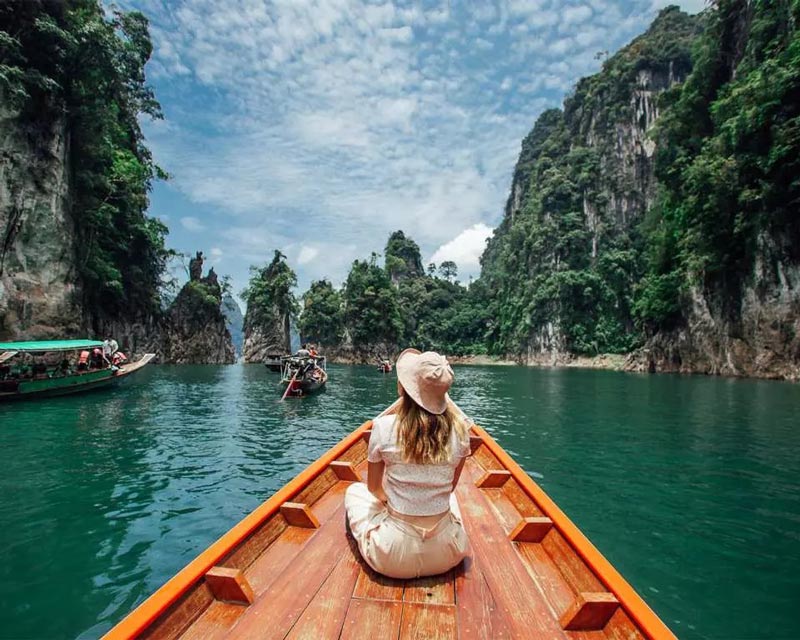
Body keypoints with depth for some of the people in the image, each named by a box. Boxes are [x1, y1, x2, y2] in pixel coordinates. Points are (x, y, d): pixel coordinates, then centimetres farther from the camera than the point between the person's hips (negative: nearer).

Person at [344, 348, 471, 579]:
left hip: (394, 558, -3)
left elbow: (374, 488, 1)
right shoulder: (460, 429, -10)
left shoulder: (384, 427, -16)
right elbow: (450, 485, 6)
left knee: (355, 490, 25)